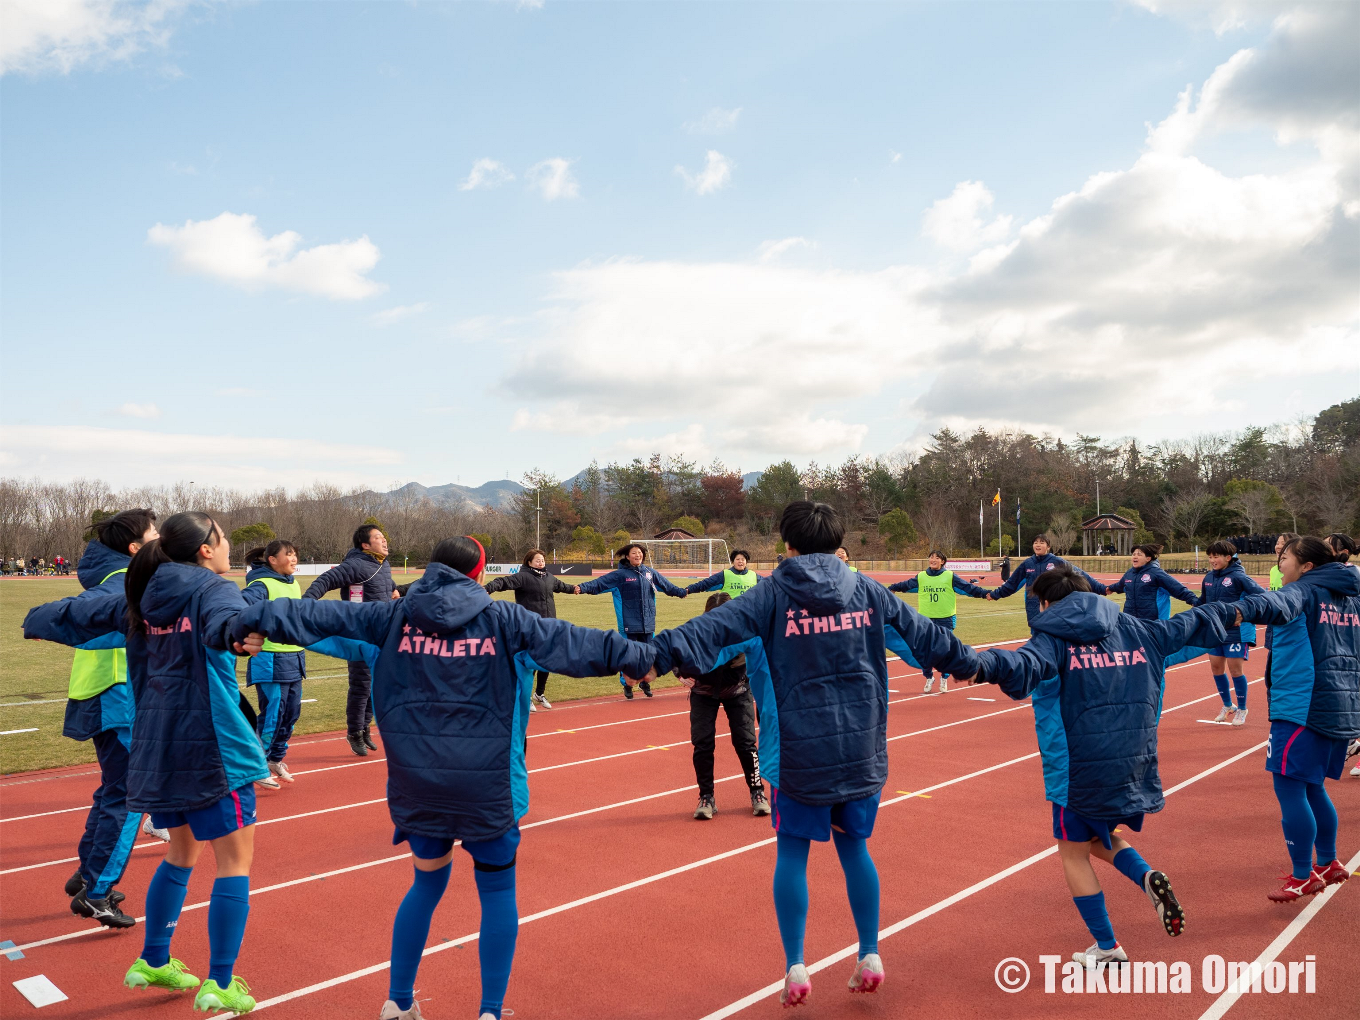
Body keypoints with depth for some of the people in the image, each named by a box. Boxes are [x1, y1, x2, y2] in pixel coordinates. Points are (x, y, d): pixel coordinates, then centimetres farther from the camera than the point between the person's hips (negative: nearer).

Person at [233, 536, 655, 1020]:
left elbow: (320, 616, 2)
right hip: (484, 783, -3)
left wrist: (258, 621, 10)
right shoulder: (501, 618, -3)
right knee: (497, 892, 14)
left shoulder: (396, 616, 4)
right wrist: (635, 657, 5)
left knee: (428, 882, 24)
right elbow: (571, 641, -1)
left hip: (416, 780, 4)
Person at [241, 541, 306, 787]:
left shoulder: (294, 585, 12)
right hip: (270, 660, -8)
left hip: (294, 659, 8)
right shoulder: (262, 585, -14)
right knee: (271, 714, -3)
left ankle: (276, 758, 31)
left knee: (292, 712, 14)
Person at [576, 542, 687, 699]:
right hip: (629, 624, -4)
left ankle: (645, 682, 28)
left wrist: (683, 592, 19)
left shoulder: (650, 573, 8)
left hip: (648, 622, 4)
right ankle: (627, 685, 16)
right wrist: (583, 588, -28)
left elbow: (667, 586, 18)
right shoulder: (620, 574, -6)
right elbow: (599, 583, -15)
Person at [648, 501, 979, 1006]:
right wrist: (968, 662, 31)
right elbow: (922, 633, 15)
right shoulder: (866, 590, 5)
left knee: (792, 852, 9)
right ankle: (870, 956, 24)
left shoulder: (773, 593, -5)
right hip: (862, 747, 3)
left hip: (799, 750, -3)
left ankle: (795, 968, 11)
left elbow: (716, 628, -19)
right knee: (854, 846, 17)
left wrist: (663, 652, -25)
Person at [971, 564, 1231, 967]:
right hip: (1135, 764, 6)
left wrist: (986, 664, -51)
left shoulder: (1053, 638, -9)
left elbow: (1025, 667, -33)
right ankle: (1148, 878, 2)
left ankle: (1108, 949, 18)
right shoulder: (1134, 629, 9)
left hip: (1079, 767, -6)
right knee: (1098, 838, 27)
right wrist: (1222, 616, 47)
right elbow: (1185, 627, 26)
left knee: (1074, 853, 12)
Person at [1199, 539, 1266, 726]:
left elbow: (1262, 595, -18)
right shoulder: (1209, 578, 5)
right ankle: (1227, 706, 27)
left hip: (1236, 631, -6)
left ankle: (1242, 709, 18)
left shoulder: (1238, 576, -13)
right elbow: (1202, 602, 18)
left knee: (1235, 668, 0)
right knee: (1216, 667, 9)